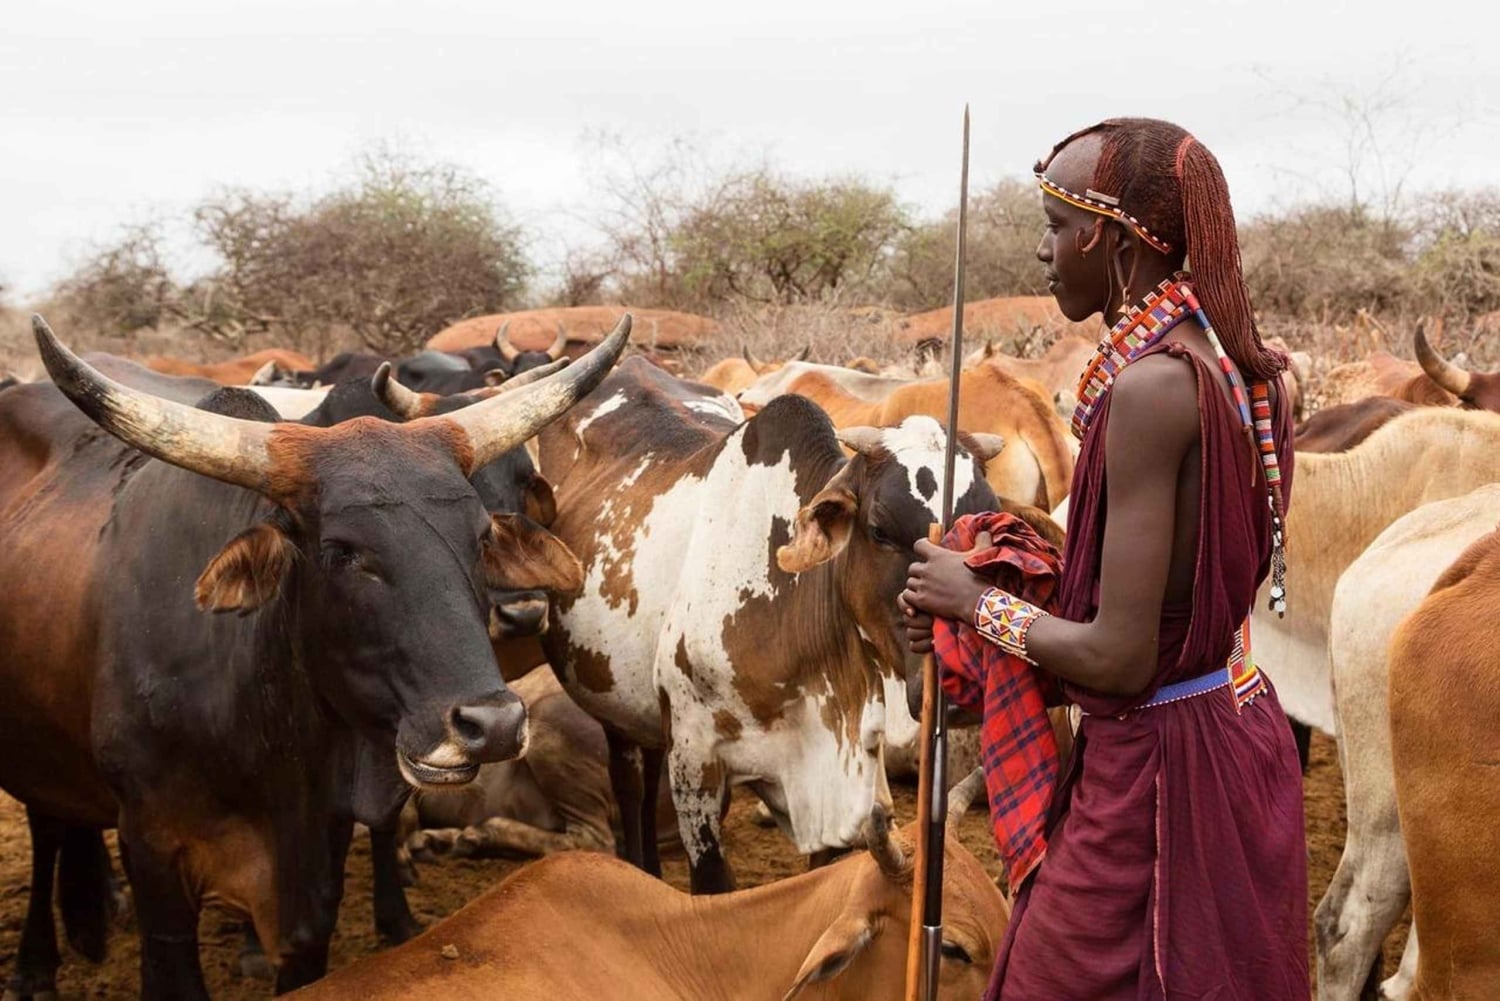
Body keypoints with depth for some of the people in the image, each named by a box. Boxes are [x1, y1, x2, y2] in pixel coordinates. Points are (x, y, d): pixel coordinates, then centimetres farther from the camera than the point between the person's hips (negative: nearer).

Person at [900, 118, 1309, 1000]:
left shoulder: (1151, 383, -23)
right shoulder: (1235, 367, 4)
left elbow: (1119, 658, -23)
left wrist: (977, 601, -6)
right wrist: (993, 612, 10)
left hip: (1156, 769, -9)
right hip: (1240, 729, 9)